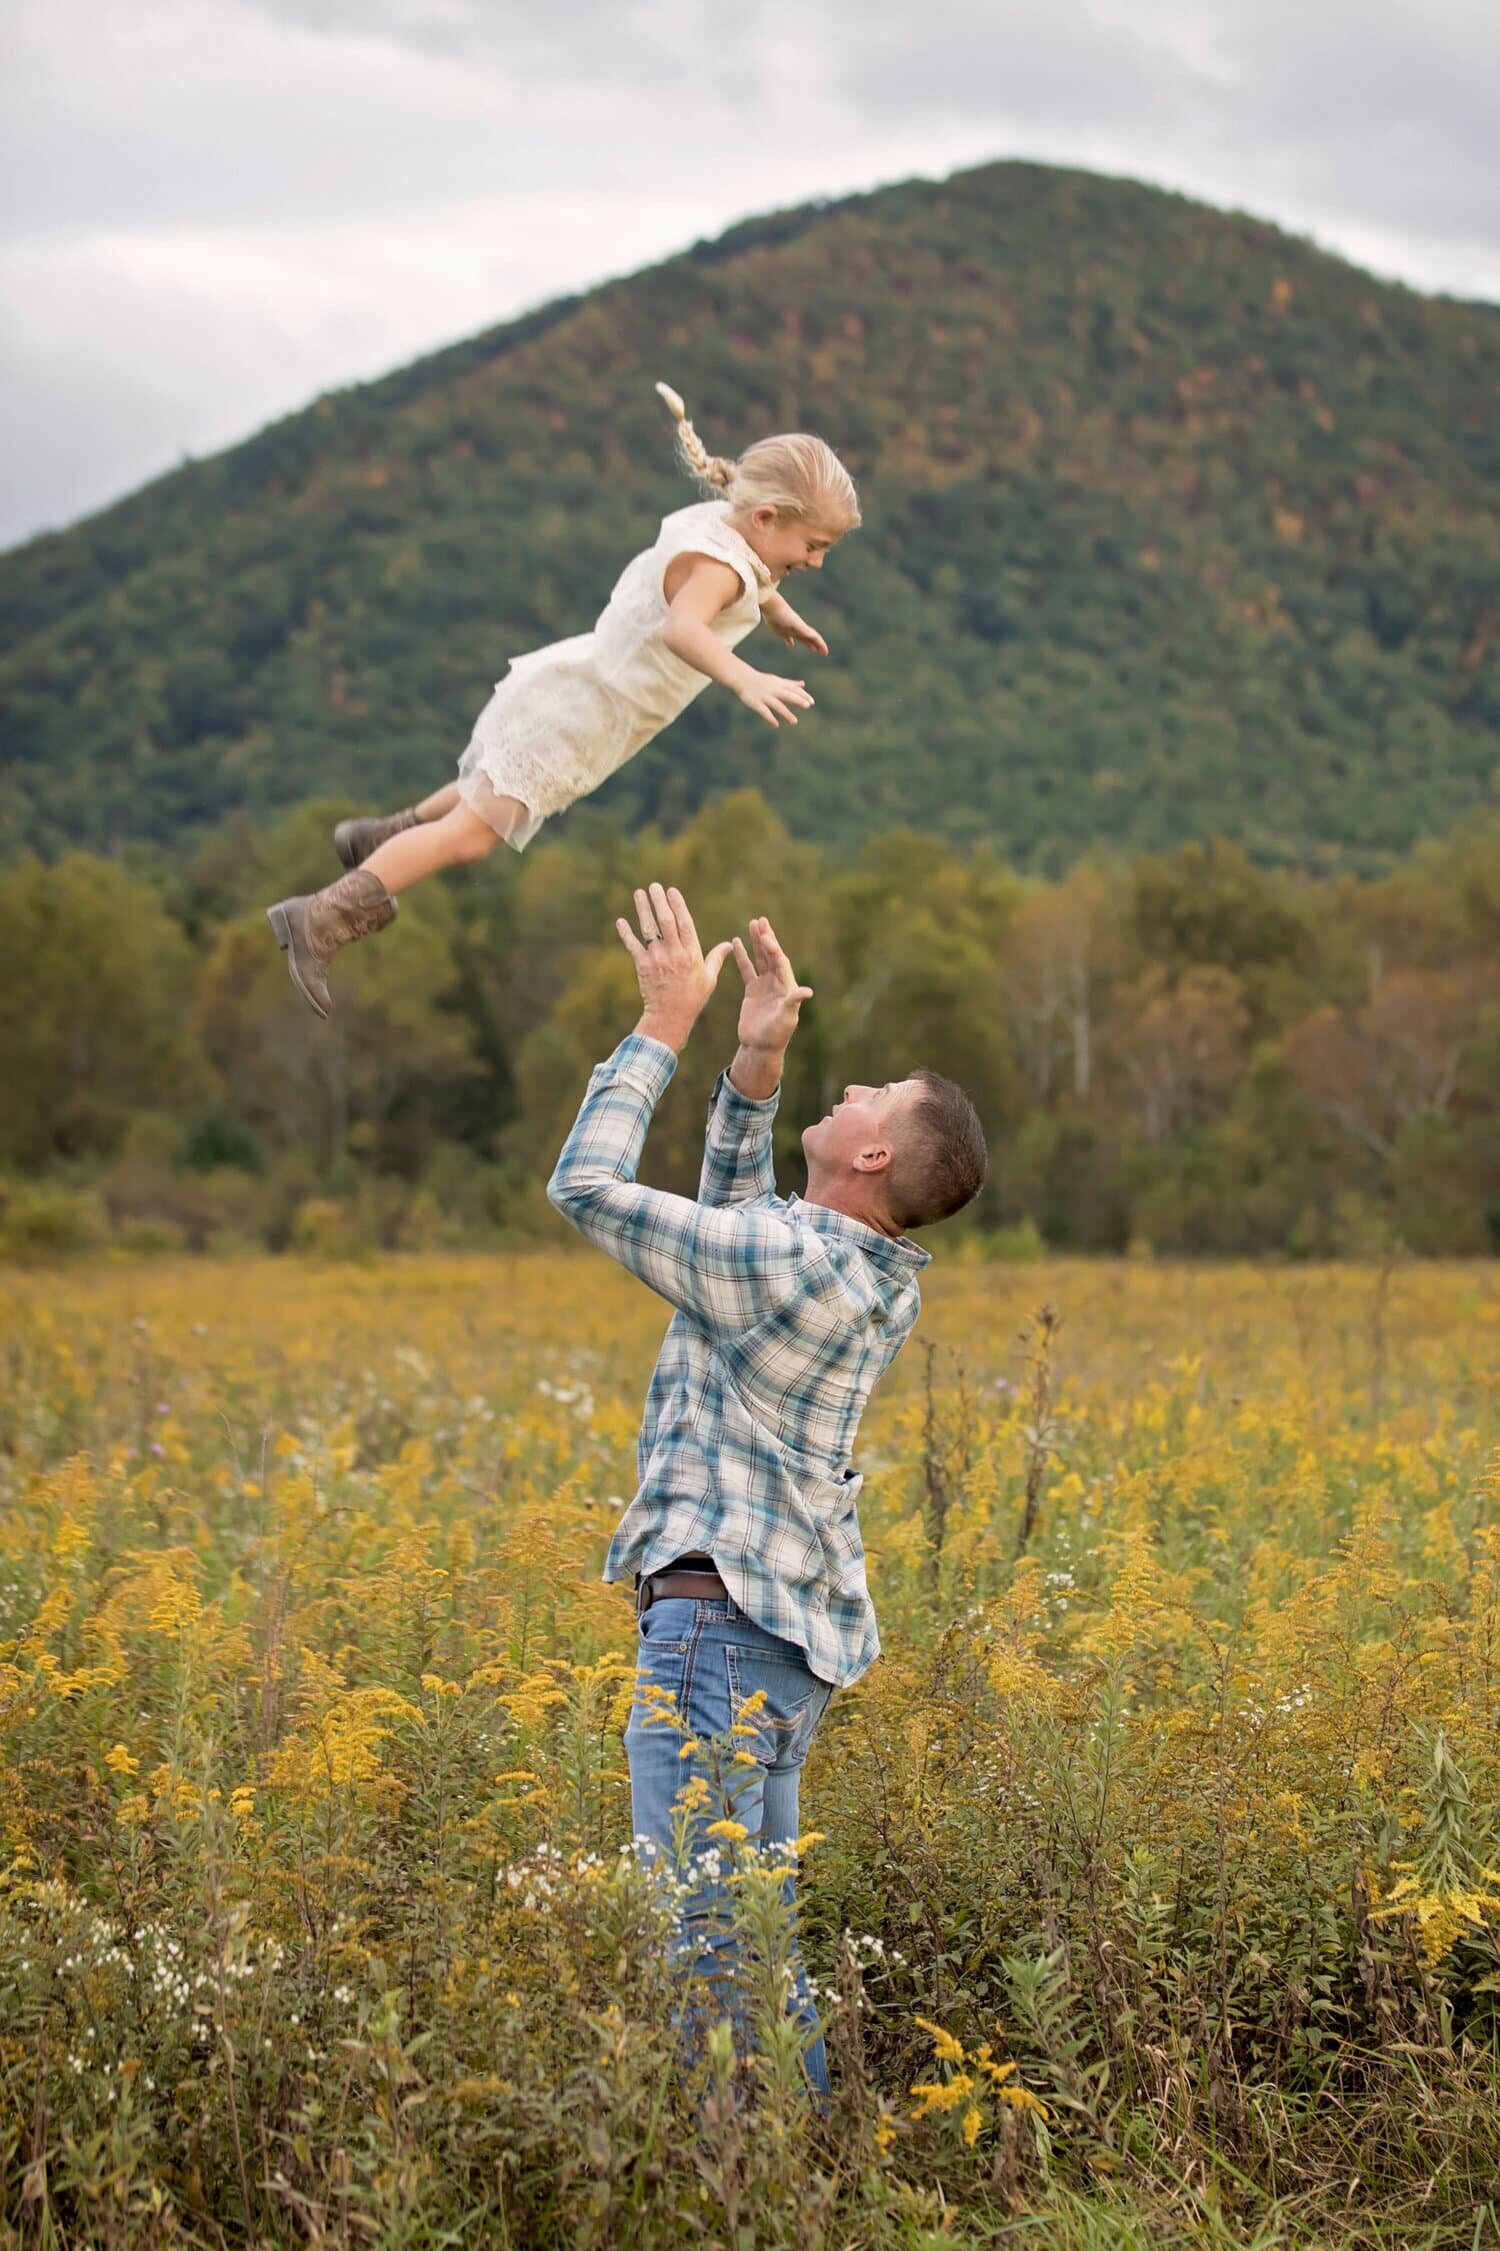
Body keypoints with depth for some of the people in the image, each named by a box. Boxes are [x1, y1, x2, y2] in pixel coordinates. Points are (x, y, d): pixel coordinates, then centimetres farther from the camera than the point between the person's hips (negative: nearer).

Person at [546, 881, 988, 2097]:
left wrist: (667, 1023, -3)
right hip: (797, 1631, 10)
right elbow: (735, 1208, 26)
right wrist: (757, 1058, 16)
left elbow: (589, 1184, -10)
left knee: (701, 1922, -11)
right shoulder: (879, 1278, 9)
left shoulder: (790, 1265, -17)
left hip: (719, 1621, -10)